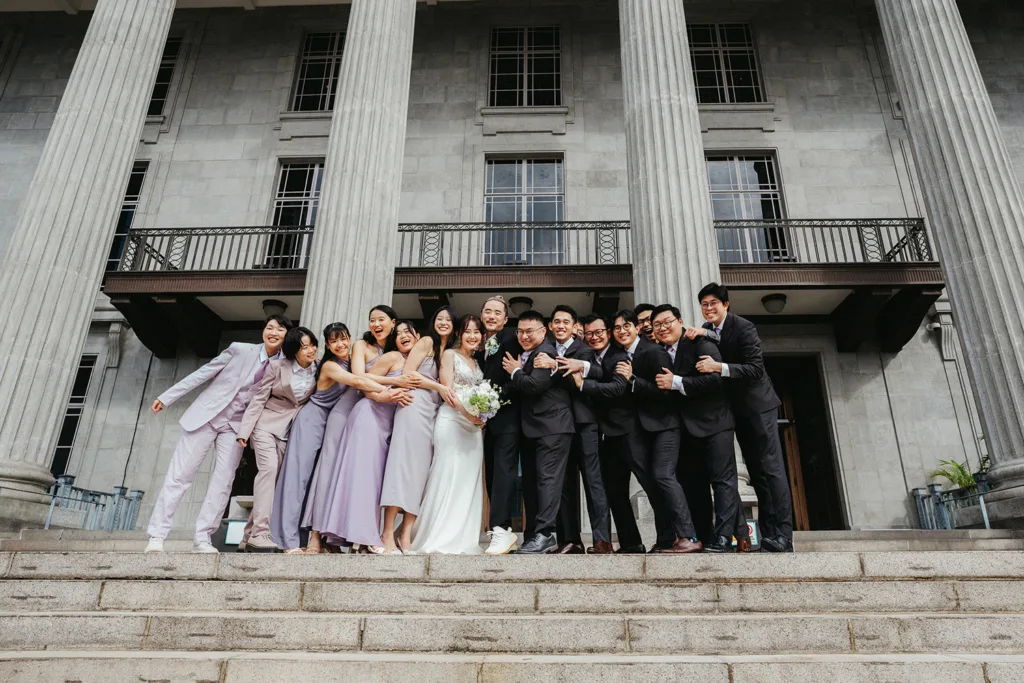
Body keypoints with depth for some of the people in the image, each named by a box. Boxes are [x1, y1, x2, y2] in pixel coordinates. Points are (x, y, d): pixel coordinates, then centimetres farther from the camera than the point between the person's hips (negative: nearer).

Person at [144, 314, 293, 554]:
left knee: (223, 481, -6)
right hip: (207, 415, -2)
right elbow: (203, 373, -3)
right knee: (179, 475, -1)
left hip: (236, 425, 2)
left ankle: (203, 539, 2)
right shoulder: (240, 350, -8)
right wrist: (167, 397, 0)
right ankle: (157, 535, 7)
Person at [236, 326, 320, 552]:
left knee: (273, 476, 4)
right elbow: (259, 399, -7)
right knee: (268, 468, -23)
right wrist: (244, 430, -11)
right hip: (266, 424, -4)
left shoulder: (318, 369, -1)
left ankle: (250, 535, 12)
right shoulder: (278, 367, -9)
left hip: (289, 431, 4)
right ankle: (260, 534, -25)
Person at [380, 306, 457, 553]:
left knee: (420, 469, 1)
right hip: (415, 405, -7)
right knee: (403, 464, -11)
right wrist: (438, 386, -9)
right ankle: (388, 534, -12)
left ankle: (406, 534, 0)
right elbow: (408, 373, -6)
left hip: (433, 412, 7)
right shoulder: (426, 342, 4)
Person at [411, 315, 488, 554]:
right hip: (451, 420, -6)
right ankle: (440, 538, -3)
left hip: (474, 424, 7)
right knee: (447, 477, -8)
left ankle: (463, 538, 10)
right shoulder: (450, 355, 1)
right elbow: (447, 390, -9)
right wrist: (466, 412, -18)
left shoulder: (477, 363, 20)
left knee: (468, 480, 4)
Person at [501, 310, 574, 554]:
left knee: (548, 478, -12)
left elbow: (535, 385, -22)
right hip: (531, 428, 10)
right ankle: (533, 534, 17)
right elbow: (518, 392, 19)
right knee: (531, 482, 11)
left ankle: (544, 534, -13)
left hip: (552, 426, -10)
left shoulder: (546, 352, -10)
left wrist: (515, 372, -6)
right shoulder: (524, 355, 19)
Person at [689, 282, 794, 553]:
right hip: (737, 409, 7)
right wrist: (703, 332, -11)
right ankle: (768, 534, 12)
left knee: (771, 468, -10)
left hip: (757, 405, -7)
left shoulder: (743, 327, -15)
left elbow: (755, 368, -22)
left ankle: (782, 537, -9)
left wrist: (719, 367, -32)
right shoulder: (707, 330, 8)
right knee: (756, 471, 8)